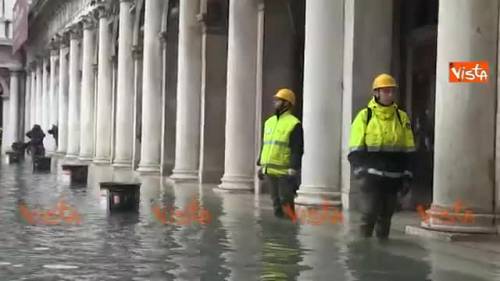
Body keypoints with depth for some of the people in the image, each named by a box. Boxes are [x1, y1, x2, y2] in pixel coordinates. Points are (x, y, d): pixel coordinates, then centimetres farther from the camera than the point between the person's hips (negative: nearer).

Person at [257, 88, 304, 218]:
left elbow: (297, 150, -13)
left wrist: (293, 171, -19)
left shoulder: (294, 124, -8)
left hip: (284, 172, -7)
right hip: (269, 171, 7)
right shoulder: (270, 122, 15)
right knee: (276, 202, 11)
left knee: (286, 202, -7)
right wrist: (260, 166, 16)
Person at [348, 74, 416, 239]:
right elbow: (355, 150, -3)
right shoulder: (364, 116, -1)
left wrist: (406, 177, 6)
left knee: (385, 217, 11)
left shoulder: (402, 117, 8)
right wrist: (361, 171, -15)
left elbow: (407, 151, 10)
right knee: (368, 214, -7)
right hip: (371, 176, -3)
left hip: (393, 177, 4)